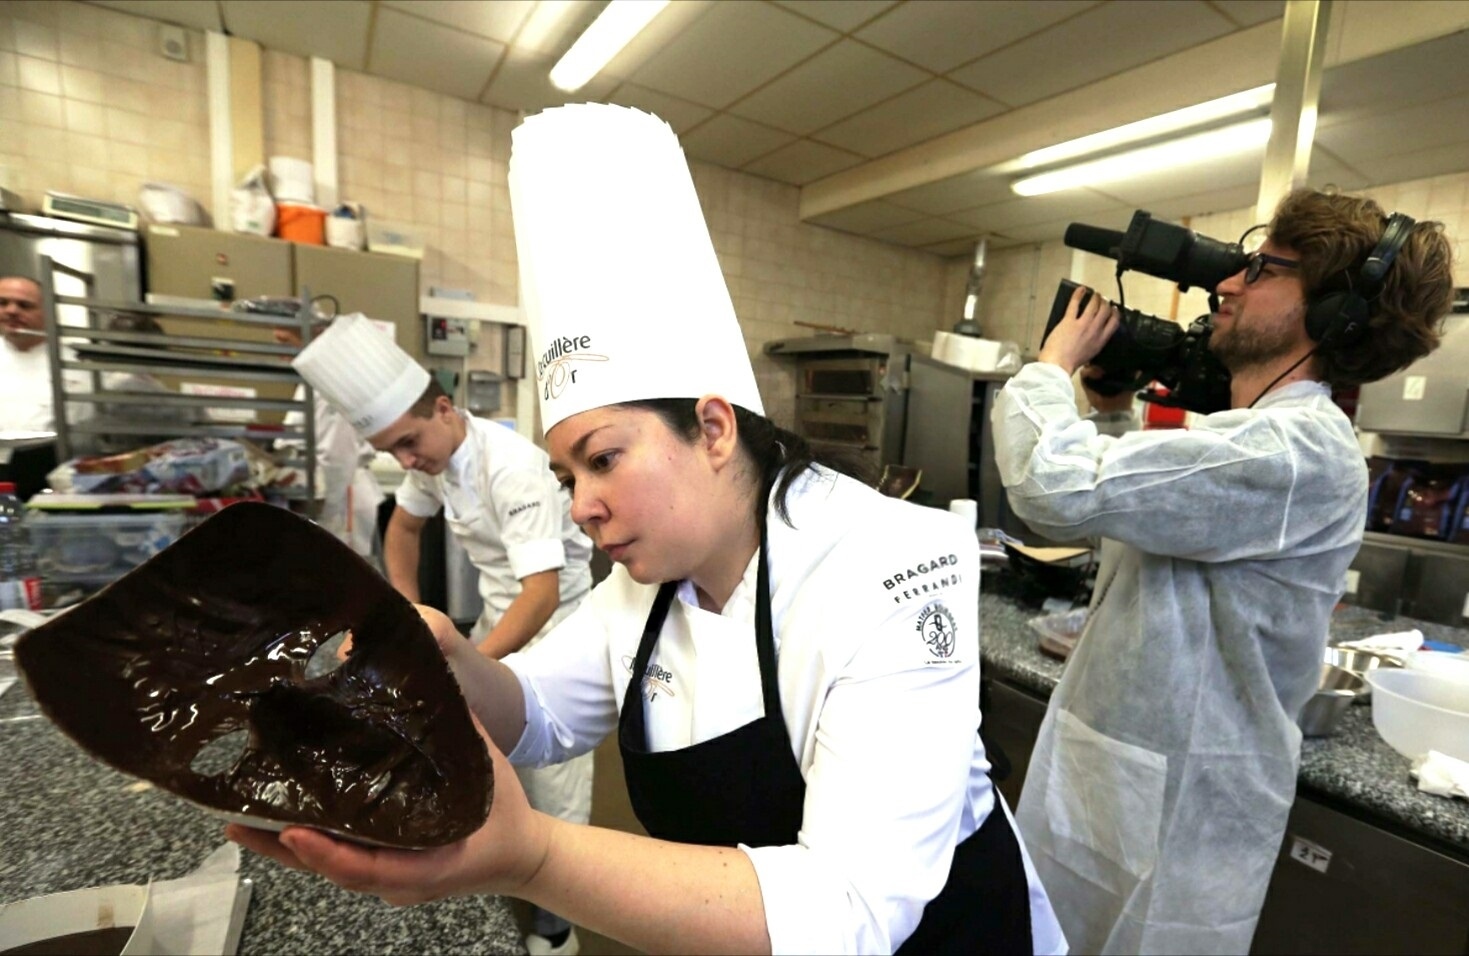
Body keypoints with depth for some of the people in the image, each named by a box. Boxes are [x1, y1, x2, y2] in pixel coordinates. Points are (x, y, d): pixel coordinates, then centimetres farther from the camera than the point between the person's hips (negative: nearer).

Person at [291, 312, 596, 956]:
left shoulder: (514, 468, -30)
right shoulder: (431, 456, -4)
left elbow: (543, 595, -34)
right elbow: (404, 527, 14)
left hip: (550, 616, -7)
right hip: (498, 611, 8)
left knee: (550, 776, 1)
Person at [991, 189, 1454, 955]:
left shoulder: (1299, 448, -23)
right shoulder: (1249, 437, 10)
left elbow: (1057, 487, -35)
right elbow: (1088, 516, 15)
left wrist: (1053, 364, -15)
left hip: (1167, 813, -9)